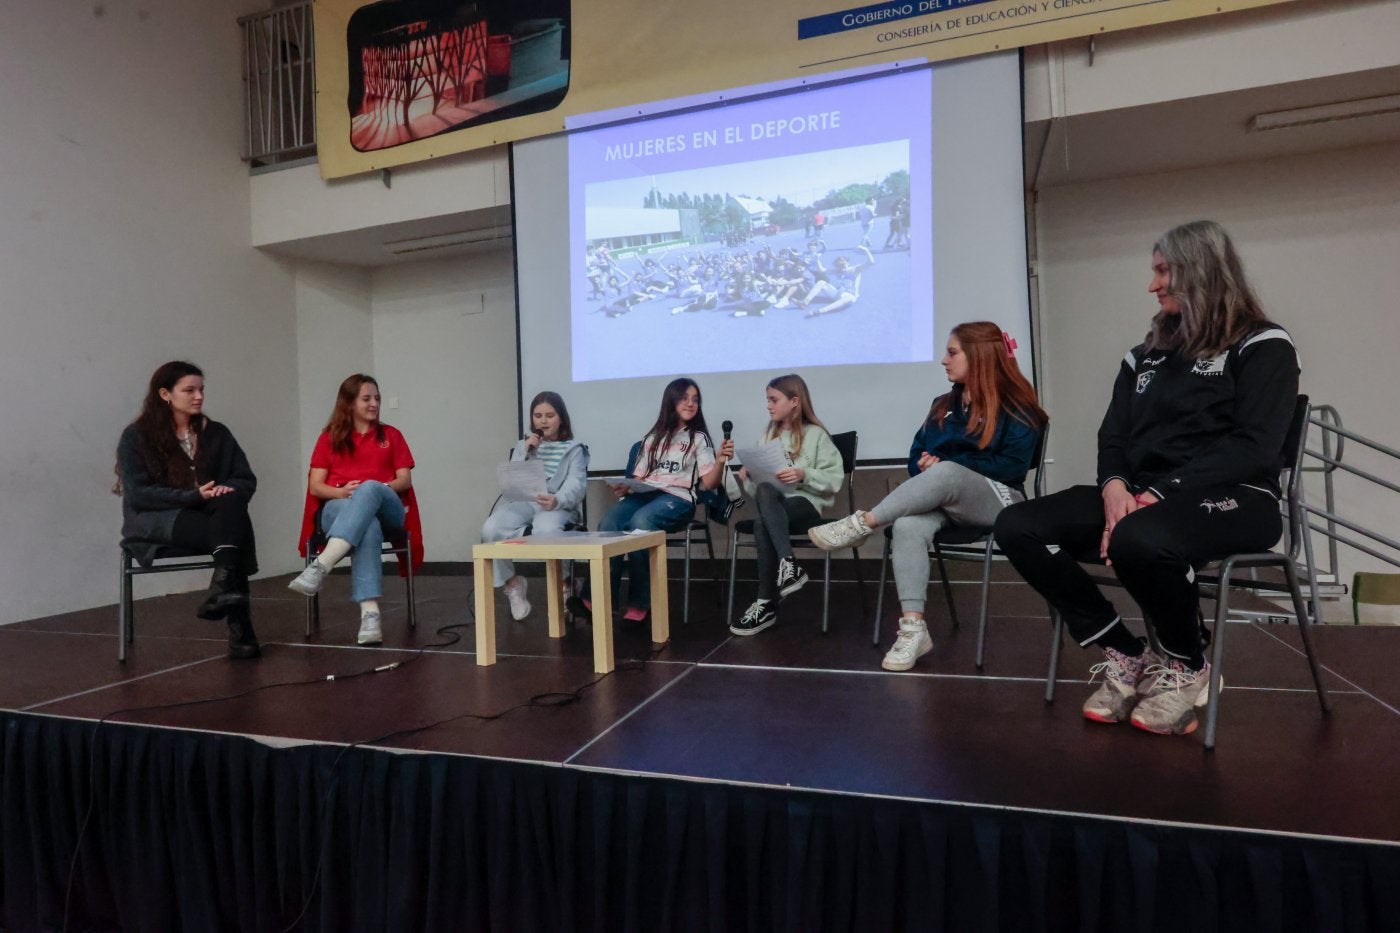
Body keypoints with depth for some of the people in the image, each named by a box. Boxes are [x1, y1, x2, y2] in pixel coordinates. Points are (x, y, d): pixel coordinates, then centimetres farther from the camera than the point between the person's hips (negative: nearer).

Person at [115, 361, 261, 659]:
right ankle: (239, 628, -42)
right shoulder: (136, 436, 1)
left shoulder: (216, 433, 12)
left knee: (232, 504, -35)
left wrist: (227, 489, -16)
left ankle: (222, 590, -46)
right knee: (232, 535, -34)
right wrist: (194, 496, -20)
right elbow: (138, 494, -9)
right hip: (155, 519, -3)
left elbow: (246, 479, 8)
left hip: (207, 516, 4)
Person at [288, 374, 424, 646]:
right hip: (338, 508, 0)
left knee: (370, 488, -38)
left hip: (385, 510, 1)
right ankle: (370, 614, -54)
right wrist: (342, 492, -14)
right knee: (367, 527, -39)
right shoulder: (330, 437, 16)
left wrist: (373, 490, -12)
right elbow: (315, 486, 9)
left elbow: (405, 480, 8)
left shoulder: (391, 435, 19)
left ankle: (320, 567, -53)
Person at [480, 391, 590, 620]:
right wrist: (525, 452, -4)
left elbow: (576, 485, -9)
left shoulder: (574, 449, 9)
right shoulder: (523, 446, 21)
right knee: (491, 529, -29)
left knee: (546, 530, -39)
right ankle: (512, 583, -3)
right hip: (523, 503, 3)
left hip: (559, 506, -3)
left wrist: (556, 500, -31)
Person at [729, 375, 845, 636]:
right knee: (763, 491, -35)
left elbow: (834, 480, -4)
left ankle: (766, 604, -32)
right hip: (773, 506, 4)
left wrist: (804, 474, -18)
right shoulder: (768, 435, 20)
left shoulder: (816, 434, 3)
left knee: (762, 524, -36)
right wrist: (747, 475, -2)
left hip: (806, 505, -4)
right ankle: (788, 566, -38)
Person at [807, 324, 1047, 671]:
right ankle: (913, 628, -35)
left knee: (945, 474, -38)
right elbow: (918, 454, 17)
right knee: (907, 527, -32)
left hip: (998, 501, -4)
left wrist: (945, 465, -14)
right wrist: (927, 467, -9)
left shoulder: (1016, 408, -1)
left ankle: (861, 524, -31)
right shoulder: (944, 405, 18)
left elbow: (1012, 465, -12)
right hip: (945, 500, 5)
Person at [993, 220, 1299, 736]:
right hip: (1143, 495, 6)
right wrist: (1115, 487, -12)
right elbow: (1113, 436, 12)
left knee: (1139, 539, -41)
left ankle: (1186, 665, -8)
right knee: (1018, 527, -17)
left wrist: (1159, 494, -23)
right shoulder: (1146, 354, 20)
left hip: (1233, 499, -6)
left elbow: (1254, 447, -12)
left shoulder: (1262, 346, 2)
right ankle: (1125, 655, -6)